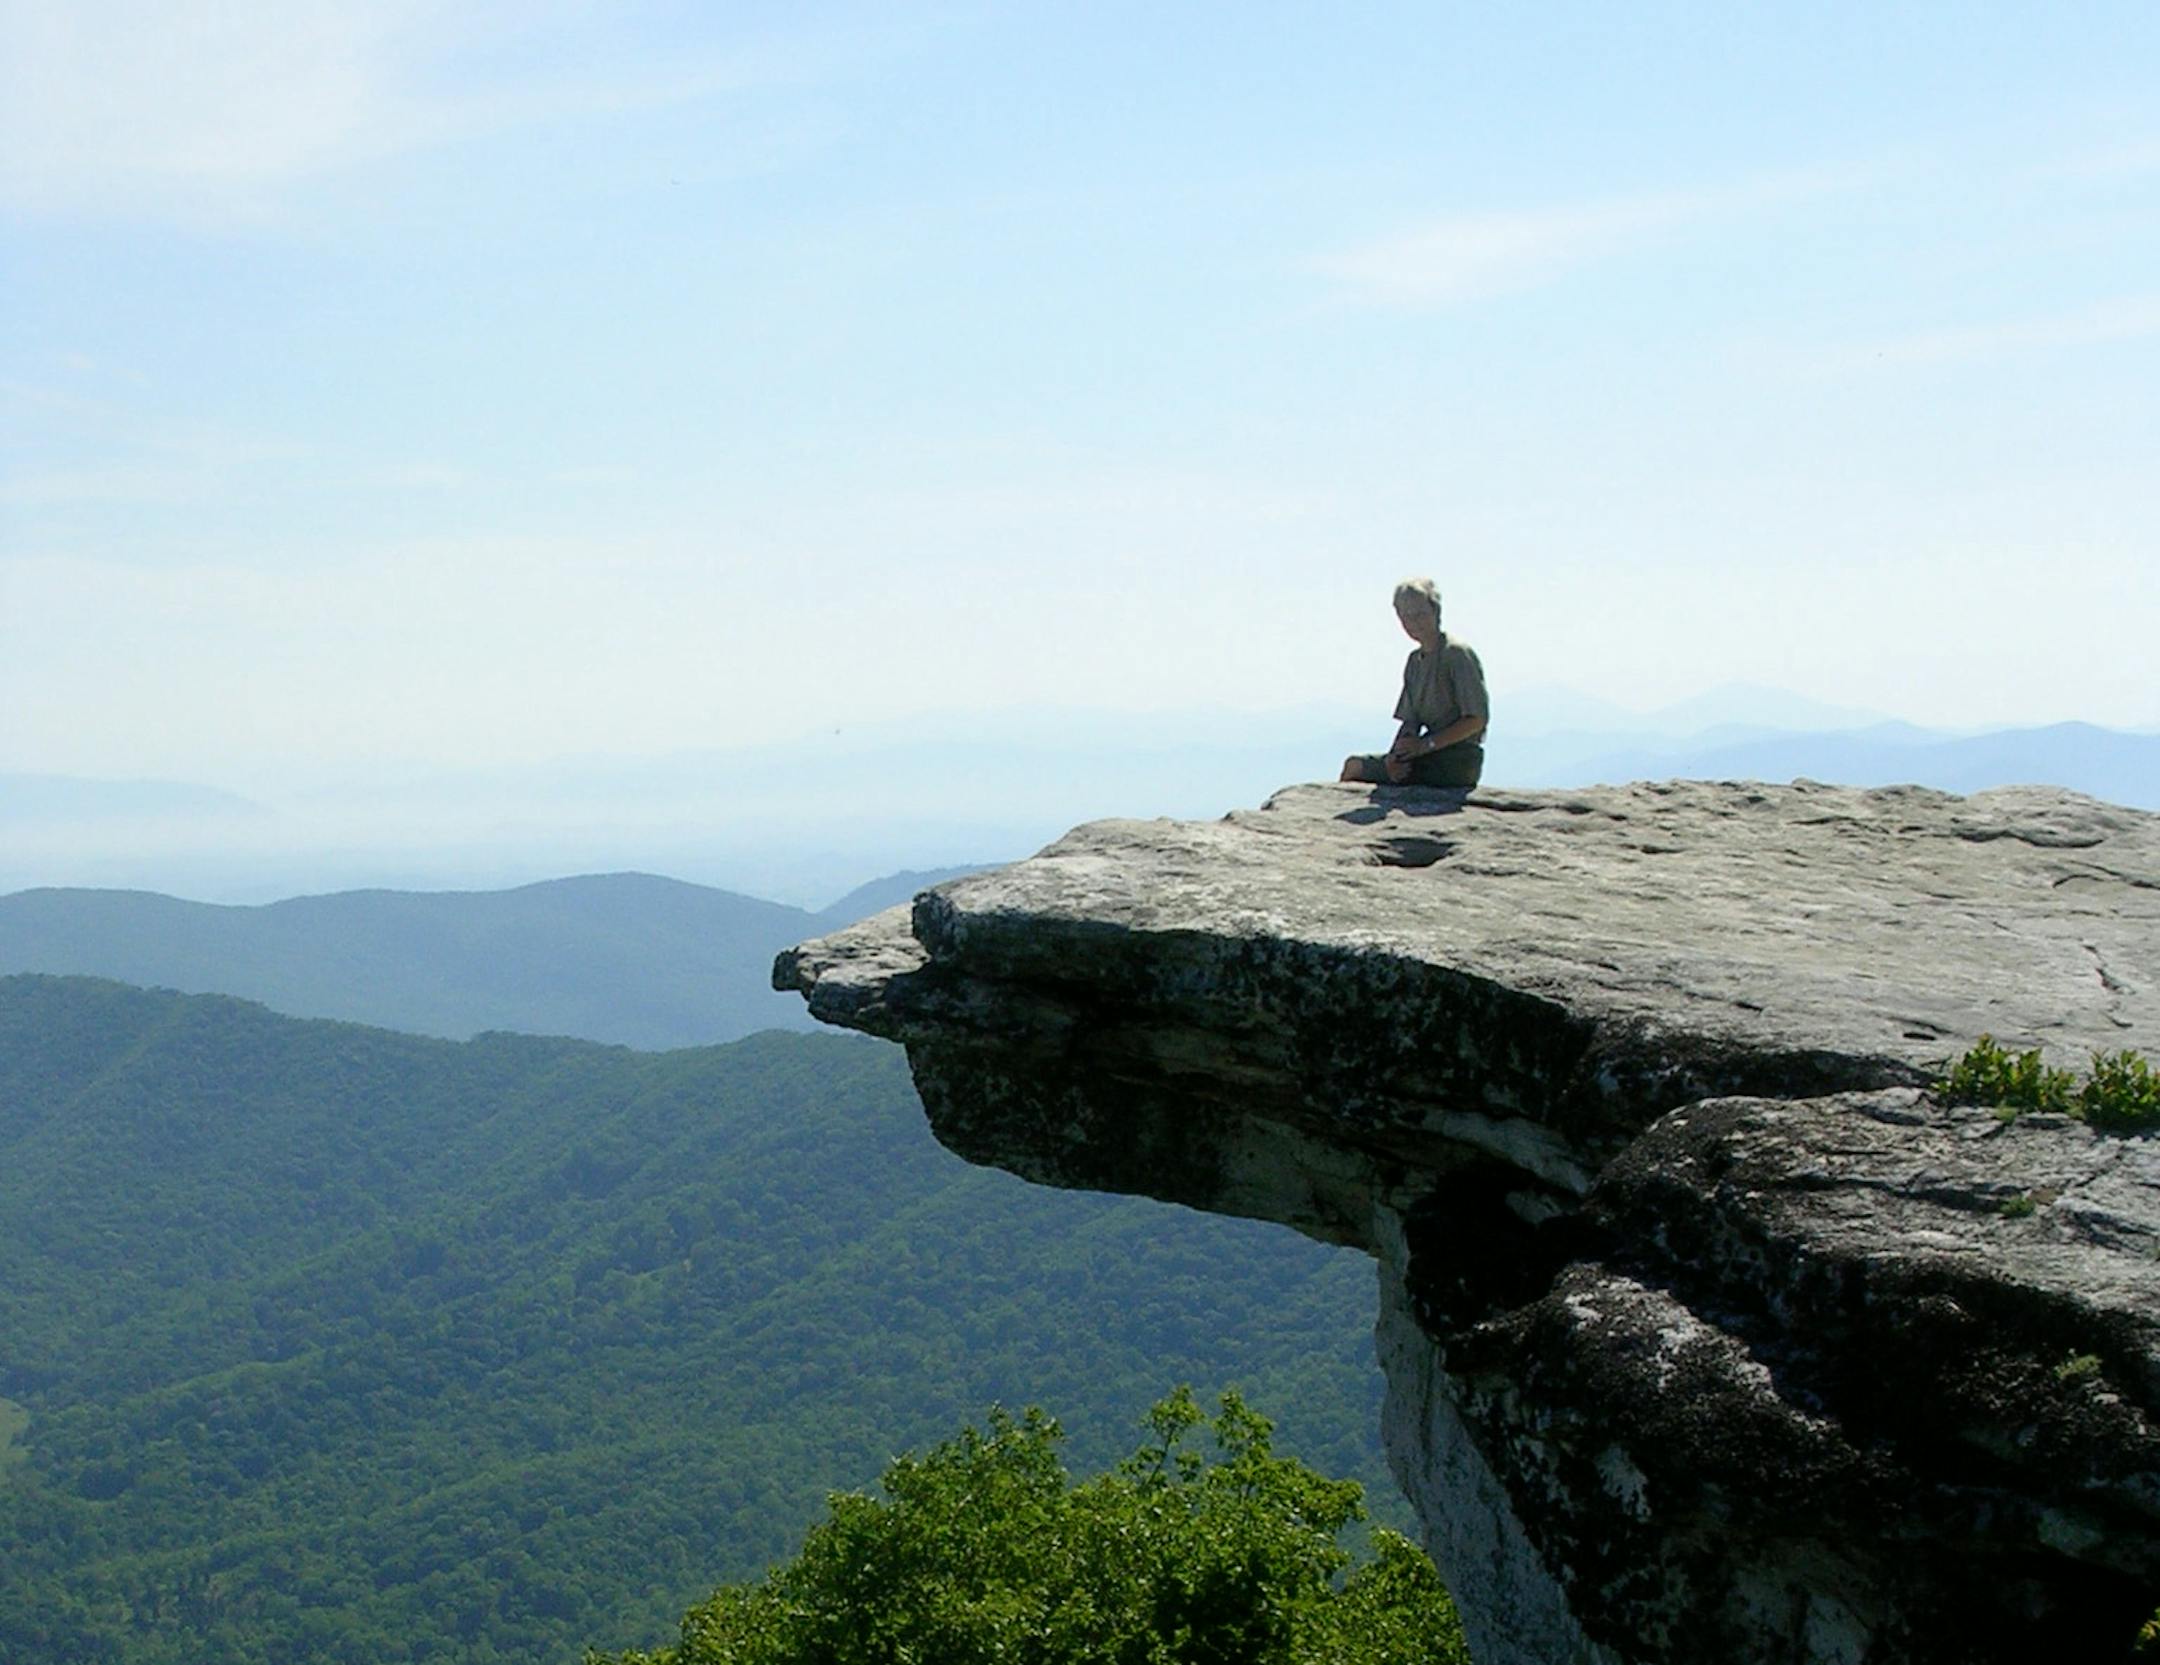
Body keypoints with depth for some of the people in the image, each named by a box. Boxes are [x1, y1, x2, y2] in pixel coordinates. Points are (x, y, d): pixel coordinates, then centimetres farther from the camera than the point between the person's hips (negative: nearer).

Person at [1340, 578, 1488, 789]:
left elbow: (1476, 720, -13)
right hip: (1432, 755, 8)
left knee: (1355, 767, -14)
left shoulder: (1458, 654, -9)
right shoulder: (1415, 660, 16)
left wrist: (1426, 744, -18)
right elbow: (1410, 723, 12)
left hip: (1458, 760, -8)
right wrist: (1395, 757, -10)